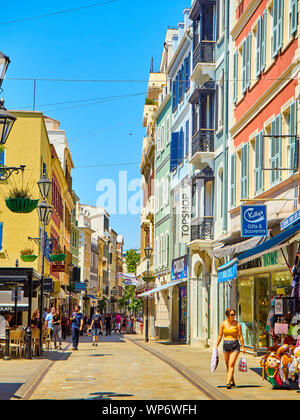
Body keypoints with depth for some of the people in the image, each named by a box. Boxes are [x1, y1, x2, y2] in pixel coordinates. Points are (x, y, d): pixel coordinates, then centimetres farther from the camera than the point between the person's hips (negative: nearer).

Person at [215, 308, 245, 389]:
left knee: (231, 364, -14)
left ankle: (228, 383, -20)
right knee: (228, 365, 11)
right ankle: (232, 381, 27)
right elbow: (220, 335, 8)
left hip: (235, 345, -3)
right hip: (226, 345, 3)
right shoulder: (223, 324, 1)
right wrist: (216, 346, 6)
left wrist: (243, 347, -1)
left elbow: (240, 336, -1)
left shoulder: (237, 324, -4)